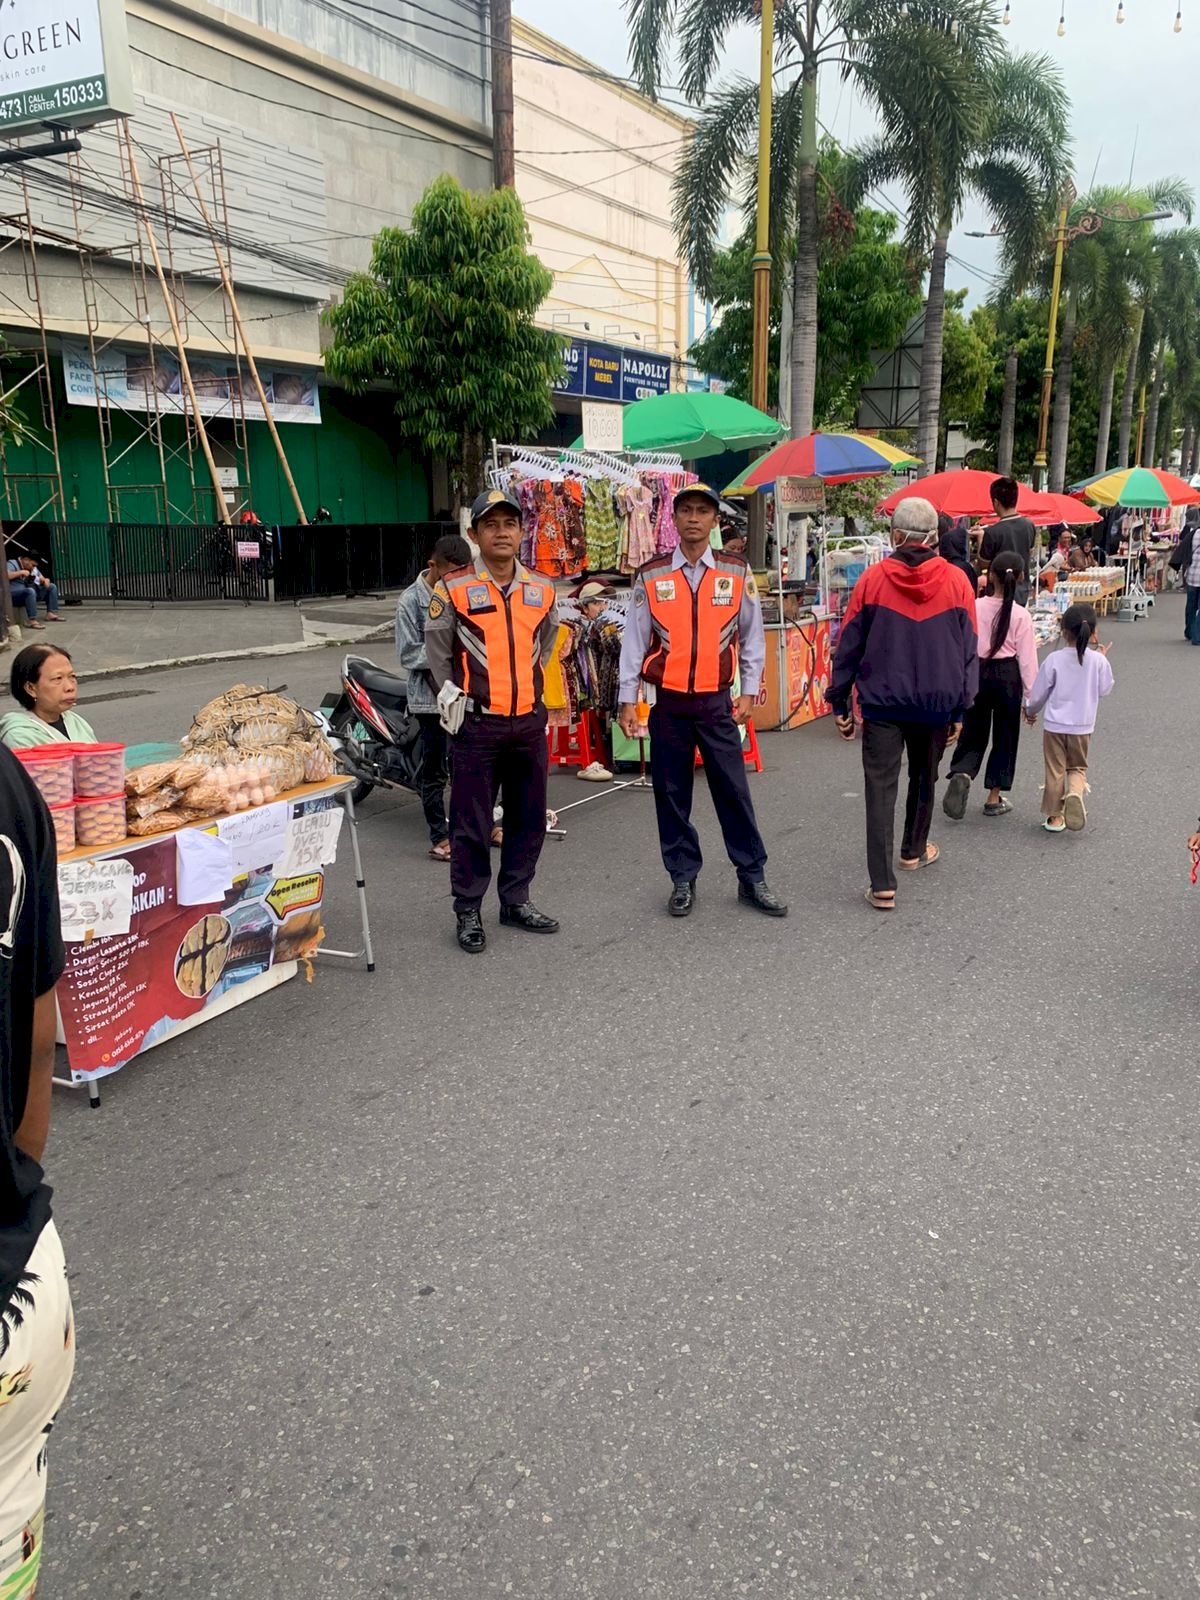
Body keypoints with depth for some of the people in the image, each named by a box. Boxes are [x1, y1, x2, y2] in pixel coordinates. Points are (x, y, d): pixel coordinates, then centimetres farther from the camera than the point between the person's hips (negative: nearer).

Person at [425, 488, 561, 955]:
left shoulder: (542, 590, 7)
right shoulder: (453, 590, -6)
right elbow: (437, 655, 0)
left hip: (529, 721, 5)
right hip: (477, 724, -4)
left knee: (528, 816, 12)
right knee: (472, 821, 1)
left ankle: (516, 900, 26)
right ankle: (468, 911, 12)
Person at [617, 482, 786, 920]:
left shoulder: (737, 573, 1)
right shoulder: (651, 576, 1)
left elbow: (752, 636, 7)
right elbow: (634, 641, 3)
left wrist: (748, 692, 3)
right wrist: (627, 701, 1)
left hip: (717, 702, 0)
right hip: (669, 702, 1)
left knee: (734, 791, 2)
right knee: (672, 794, 7)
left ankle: (752, 879, 15)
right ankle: (683, 880, 21)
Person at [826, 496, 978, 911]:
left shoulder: (872, 579, -5)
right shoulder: (956, 582, -1)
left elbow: (848, 646, -1)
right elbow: (969, 651, 2)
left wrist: (840, 703, 7)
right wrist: (960, 709, 9)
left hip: (882, 702, -2)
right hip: (936, 703, 2)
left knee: (881, 787, -2)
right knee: (923, 779, 23)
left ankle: (883, 885, -8)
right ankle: (914, 850, 43)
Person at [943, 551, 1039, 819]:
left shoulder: (974, 607, -7)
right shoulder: (1021, 615, -11)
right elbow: (1027, 659, -8)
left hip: (977, 673, 1)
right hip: (1007, 676, -1)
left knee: (973, 733, 11)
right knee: (1004, 737, 11)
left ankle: (961, 775, -18)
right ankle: (994, 798, 16)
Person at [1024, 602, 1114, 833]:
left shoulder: (1054, 659, -14)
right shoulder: (1098, 660, -10)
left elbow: (1039, 693, -6)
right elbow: (1105, 689, 5)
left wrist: (1030, 711, 14)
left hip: (1055, 725, -1)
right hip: (1083, 727, 1)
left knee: (1055, 770, 10)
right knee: (1077, 768, 18)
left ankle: (1055, 816, 15)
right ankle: (1075, 793, -13)